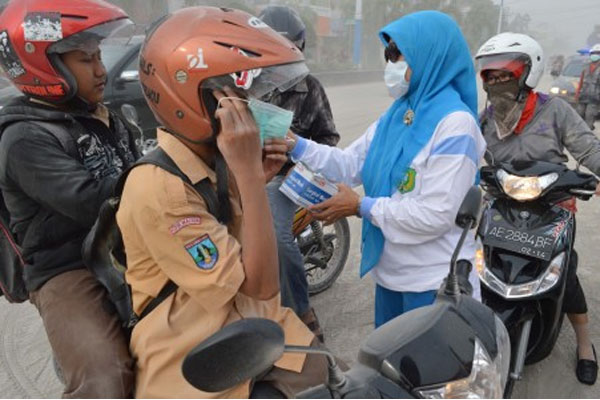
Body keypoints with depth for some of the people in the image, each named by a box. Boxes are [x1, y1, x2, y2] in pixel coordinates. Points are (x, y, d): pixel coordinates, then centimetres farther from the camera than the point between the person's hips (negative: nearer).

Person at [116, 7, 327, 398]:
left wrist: (258, 180, -7)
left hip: (255, 323, 7)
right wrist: (248, 172, -29)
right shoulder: (157, 190, -26)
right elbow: (261, 283, -24)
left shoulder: (218, 160, 0)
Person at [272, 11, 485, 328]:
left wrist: (362, 207, -21)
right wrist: (295, 145, -9)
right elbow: (350, 164, 3)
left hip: (434, 282, -8)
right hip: (391, 271, 8)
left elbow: (436, 214, -27)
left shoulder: (455, 123, -21)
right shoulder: (397, 114, 6)